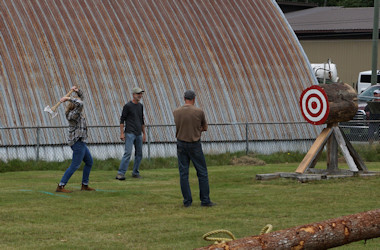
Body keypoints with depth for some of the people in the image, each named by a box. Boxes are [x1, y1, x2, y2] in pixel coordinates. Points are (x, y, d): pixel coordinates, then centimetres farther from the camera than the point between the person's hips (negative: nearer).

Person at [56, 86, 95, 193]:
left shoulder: (76, 111, 10)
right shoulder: (73, 114, -17)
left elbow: (81, 96, 19)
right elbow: (80, 103, -33)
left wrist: (77, 90, 3)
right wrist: (68, 99, -24)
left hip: (81, 143, 11)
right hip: (78, 142, -11)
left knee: (89, 162, 20)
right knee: (75, 165, -11)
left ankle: (84, 185, 25)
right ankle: (60, 186, -14)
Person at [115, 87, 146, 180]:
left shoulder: (140, 106, 15)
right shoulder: (128, 106, -5)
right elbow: (122, 120, -5)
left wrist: (144, 134, 20)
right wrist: (122, 133, -12)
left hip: (138, 134, 7)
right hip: (129, 133, -7)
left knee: (139, 154, 7)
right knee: (128, 153, -15)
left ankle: (135, 172, 18)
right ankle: (120, 173, -16)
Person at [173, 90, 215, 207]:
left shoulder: (176, 112, -2)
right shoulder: (199, 112, -9)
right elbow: (204, 128, 6)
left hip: (181, 145, 2)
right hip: (195, 145, -2)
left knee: (183, 173, 5)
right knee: (202, 172, 6)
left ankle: (187, 201, 3)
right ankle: (205, 200, 5)